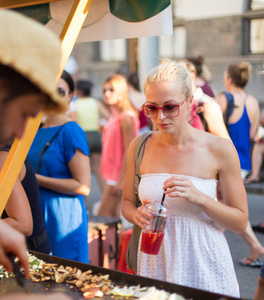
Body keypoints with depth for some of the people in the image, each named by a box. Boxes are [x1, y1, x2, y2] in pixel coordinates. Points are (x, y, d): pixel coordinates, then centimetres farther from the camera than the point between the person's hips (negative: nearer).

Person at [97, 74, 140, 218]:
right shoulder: (114, 115, 12)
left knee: (103, 216, -7)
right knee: (113, 214, 11)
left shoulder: (126, 117, -16)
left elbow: (129, 151, -20)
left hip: (119, 174, -9)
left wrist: (121, 180, -21)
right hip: (112, 173, 9)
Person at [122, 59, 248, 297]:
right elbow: (127, 202, 10)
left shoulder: (219, 149, -10)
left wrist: (199, 198, -22)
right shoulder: (140, 147, -1)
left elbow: (240, 222, -7)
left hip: (203, 264, -2)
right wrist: (137, 215, -12)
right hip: (155, 260, 3)